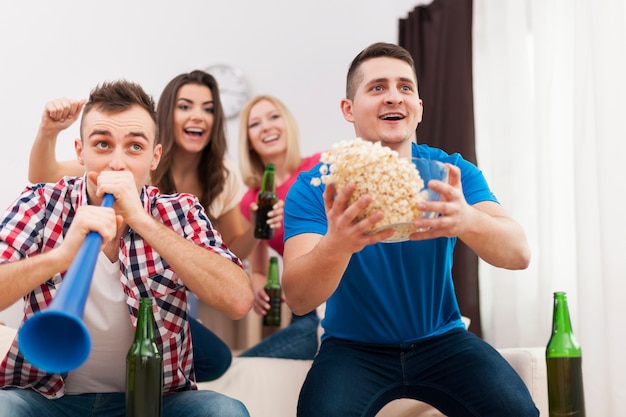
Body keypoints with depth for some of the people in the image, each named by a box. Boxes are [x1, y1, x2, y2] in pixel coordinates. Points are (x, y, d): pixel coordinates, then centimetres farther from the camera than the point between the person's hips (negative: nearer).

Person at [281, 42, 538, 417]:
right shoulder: (314, 188, -11)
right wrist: (336, 245, -47)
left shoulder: (453, 174, -6)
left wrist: (466, 221, -45)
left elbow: (519, 253, -21)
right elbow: (298, 298, -24)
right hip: (353, 348, -1)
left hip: (441, 340, 2)